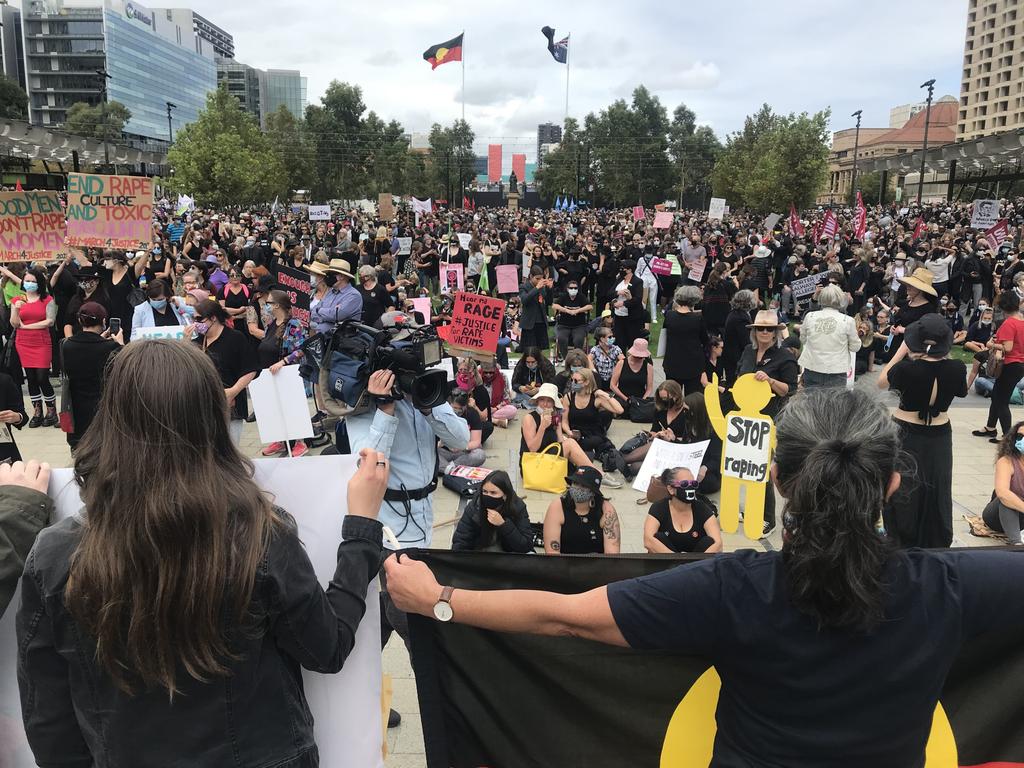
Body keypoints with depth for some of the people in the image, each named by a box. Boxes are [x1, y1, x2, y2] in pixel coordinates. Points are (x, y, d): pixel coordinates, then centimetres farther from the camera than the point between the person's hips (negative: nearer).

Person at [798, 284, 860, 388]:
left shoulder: (809, 316, -3)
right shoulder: (848, 321, -9)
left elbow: (802, 340, 13)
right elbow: (855, 347, 2)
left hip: (811, 369, 2)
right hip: (836, 371, -2)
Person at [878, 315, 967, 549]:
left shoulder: (907, 368, -24)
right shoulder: (956, 369, -16)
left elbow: (881, 382, -4)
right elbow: (962, 391, 6)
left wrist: (901, 351, -6)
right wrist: (944, 356, 1)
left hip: (905, 435, -2)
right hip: (938, 436, 2)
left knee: (903, 491, 15)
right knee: (936, 492, 19)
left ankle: (901, 542, 26)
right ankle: (937, 544, 33)